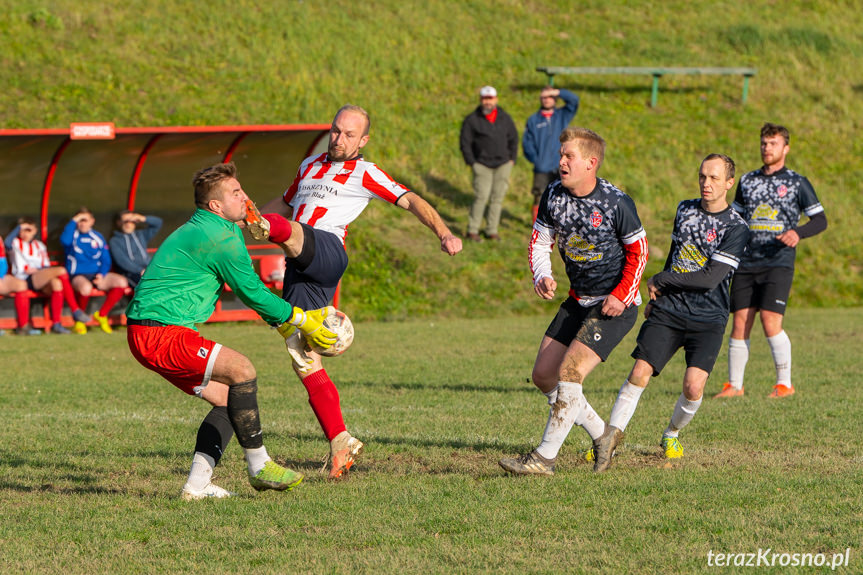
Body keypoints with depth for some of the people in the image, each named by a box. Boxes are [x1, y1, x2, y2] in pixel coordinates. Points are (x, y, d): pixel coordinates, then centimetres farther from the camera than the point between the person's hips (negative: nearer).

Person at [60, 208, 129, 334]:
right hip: (78, 276, -4)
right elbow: (65, 240, -21)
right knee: (86, 287, -40)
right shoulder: (72, 235, 5)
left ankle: (101, 314, -6)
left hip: (98, 275, 4)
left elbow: (106, 261, 14)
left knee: (122, 282, -22)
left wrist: (101, 274, -6)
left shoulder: (98, 237, 16)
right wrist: (73, 221, -12)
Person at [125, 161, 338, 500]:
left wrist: (286, 323, 25)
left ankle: (197, 484, 7)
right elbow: (252, 292, -9)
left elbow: (251, 291, 27)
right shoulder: (220, 237, -15)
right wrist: (300, 320, 2)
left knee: (228, 398, 12)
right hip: (160, 334, -11)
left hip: (147, 335, 11)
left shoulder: (200, 229, 19)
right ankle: (259, 467, -15)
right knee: (240, 369, -21)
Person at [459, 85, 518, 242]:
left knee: (498, 198, 2)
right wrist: (471, 162, -5)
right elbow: (465, 142, 0)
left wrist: (512, 159, 7)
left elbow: (513, 139, 16)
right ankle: (472, 230, -5)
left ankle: (492, 231, 10)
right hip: (482, 165, -3)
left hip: (503, 164, 3)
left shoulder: (505, 119, 7)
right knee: (481, 197, -13)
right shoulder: (472, 120, -2)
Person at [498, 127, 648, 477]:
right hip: (577, 301, 8)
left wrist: (621, 295, -16)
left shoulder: (616, 203, -18)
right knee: (543, 376, 7)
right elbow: (540, 241, 8)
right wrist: (542, 277, -12)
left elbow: (639, 251, -8)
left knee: (570, 373, -19)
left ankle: (544, 458, -13)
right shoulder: (554, 195, -2)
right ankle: (601, 435, 23)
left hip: (614, 306, -8)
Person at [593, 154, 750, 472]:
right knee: (639, 373, -14)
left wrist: (660, 281, -8)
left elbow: (710, 278, -16)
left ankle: (672, 435, 13)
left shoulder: (736, 228, -9)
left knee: (693, 386, -16)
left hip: (708, 320, -3)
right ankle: (610, 437, -9)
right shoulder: (685, 209, 10)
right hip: (668, 312, 3)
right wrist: (656, 297, 26)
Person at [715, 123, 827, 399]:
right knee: (740, 322, 0)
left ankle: (785, 383, -4)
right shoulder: (747, 181, 16)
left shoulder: (797, 183, 3)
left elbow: (820, 220, 1)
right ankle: (734, 385, 8)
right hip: (747, 263, 4)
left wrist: (797, 233, -18)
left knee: (770, 321, -15)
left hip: (778, 263, -4)